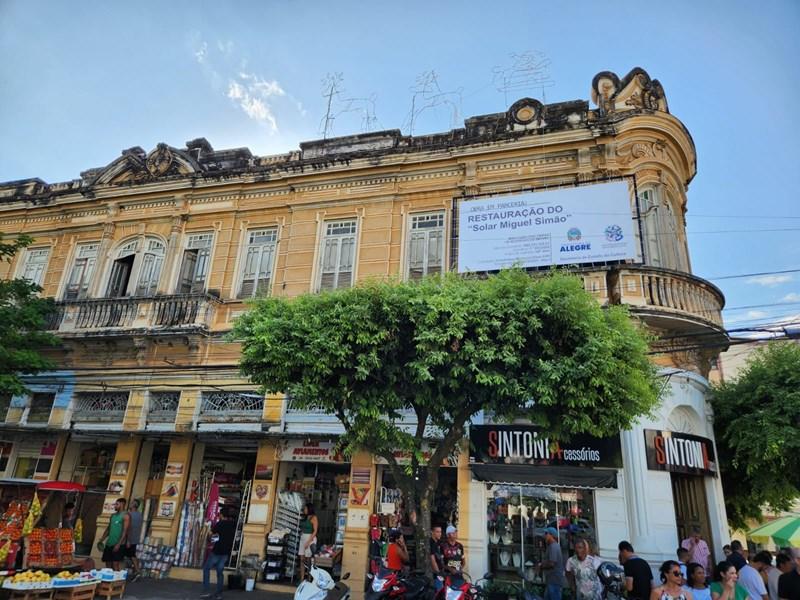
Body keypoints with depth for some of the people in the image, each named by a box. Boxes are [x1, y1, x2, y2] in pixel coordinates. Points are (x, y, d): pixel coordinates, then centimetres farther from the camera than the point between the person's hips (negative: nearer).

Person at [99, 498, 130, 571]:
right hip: (109, 544, 8)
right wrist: (101, 540, 9)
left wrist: (118, 544, -20)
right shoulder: (113, 515, 15)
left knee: (116, 564, -11)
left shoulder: (125, 516, -9)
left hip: (118, 545, -8)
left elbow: (125, 531, -14)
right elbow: (108, 529, 19)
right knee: (108, 564, 9)